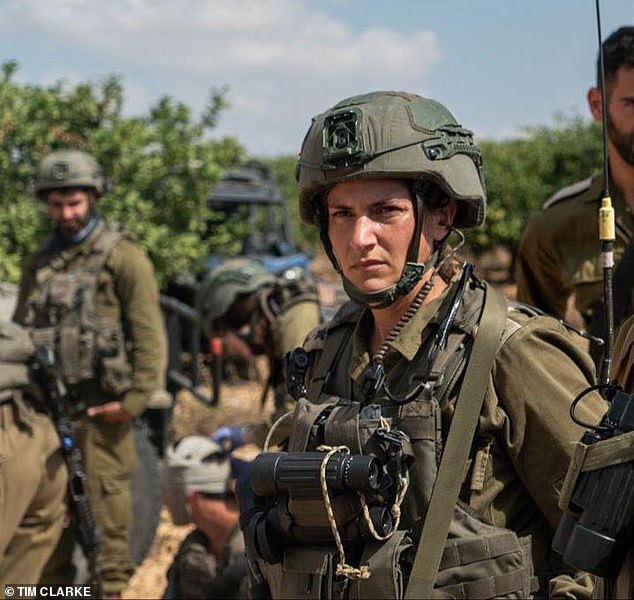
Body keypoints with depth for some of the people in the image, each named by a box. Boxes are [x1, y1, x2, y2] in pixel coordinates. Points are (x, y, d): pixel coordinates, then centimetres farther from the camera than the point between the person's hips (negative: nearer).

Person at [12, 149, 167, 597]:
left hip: (100, 406, -6)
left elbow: (149, 335, -8)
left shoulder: (123, 258, -2)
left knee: (106, 500, -5)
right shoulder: (38, 264, 17)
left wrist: (135, 399, -15)